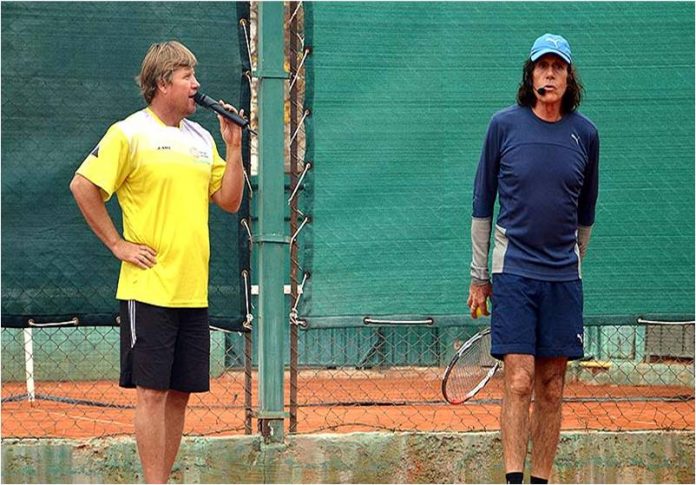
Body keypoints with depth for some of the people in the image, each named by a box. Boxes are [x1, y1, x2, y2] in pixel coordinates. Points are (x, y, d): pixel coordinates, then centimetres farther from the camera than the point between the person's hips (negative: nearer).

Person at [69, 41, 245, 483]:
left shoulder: (201, 137, 14)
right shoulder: (130, 134, -6)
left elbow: (229, 201, 14)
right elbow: (83, 186, -10)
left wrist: (234, 147, 4)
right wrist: (117, 243, -10)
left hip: (193, 291, 6)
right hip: (149, 289, -6)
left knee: (180, 392, 8)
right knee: (153, 391, -6)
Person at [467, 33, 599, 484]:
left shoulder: (585, 133, 4)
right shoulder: (505, 125, -1)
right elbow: (483, 202, 5)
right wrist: (479, 275, 4)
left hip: (563, 277, 2)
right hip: (513, 272, -2)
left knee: (552, 389, 4)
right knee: (519, 383, -11)